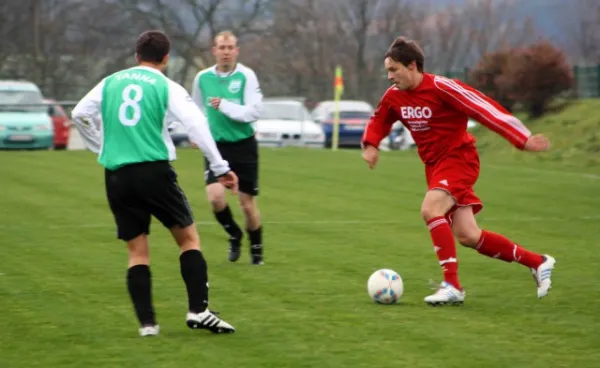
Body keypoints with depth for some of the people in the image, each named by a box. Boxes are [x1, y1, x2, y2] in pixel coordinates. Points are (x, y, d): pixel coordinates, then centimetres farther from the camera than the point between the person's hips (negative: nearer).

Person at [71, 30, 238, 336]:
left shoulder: (111, 83, 11)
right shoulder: (167, 87, 1)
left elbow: (79, 114, 12)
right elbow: (197, 125, -8)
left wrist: (100, 148, 27)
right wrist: (220, 168, -6)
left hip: (116, 175, 3)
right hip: (154, 170, -3)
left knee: (137, 251, 9)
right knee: (188, 238, 8)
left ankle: (146, 323, 2)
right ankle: (198, 311, -2)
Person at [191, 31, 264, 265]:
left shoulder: (246, 76, -10)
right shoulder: (203, 78, 1)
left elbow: (254, 112, -17)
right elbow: (197, 109, 20)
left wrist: (225, 105, -23)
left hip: (244, 146, -2)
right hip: (216, 146, 2)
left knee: (247, 204, 3)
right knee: (215, 197, -17)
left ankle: (256, 249, 26)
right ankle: (234, 234, 12)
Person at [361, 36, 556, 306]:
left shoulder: (440, 88, -19)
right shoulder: (394, 96, 1)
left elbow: (484, 108, -20)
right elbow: (379, 121, 19)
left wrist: (523, 139, -22)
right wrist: (371, 144, -3)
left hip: (458, 158, -7)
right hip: (434, 165, 7)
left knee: (430, 210, -29)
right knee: (467, 236, 2)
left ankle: (452, 286, -23)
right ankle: (537, 263, 18)